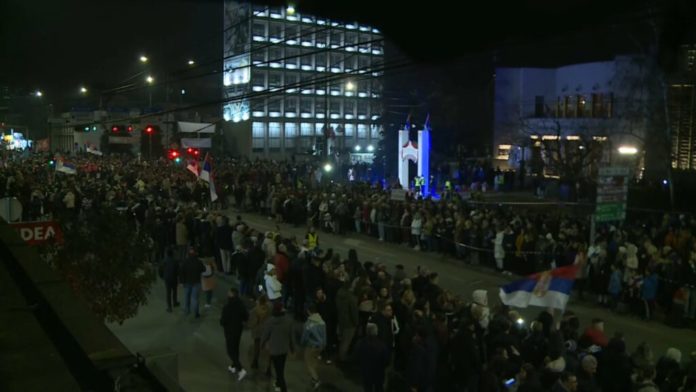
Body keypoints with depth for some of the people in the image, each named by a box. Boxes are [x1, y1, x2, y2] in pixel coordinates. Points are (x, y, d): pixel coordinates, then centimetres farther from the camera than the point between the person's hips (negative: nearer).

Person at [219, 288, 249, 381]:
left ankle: (241, 370, -7)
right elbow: (246, 317, -2)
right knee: (236, 349, 23)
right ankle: (234, 366, 39)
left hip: (230, 331, -6)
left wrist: (221, 319, 0)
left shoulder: (227, 307, -26)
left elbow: (223, 321, -21)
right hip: (239, 329, 6)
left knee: (231, 351, 5)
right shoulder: (241, 305, -9)